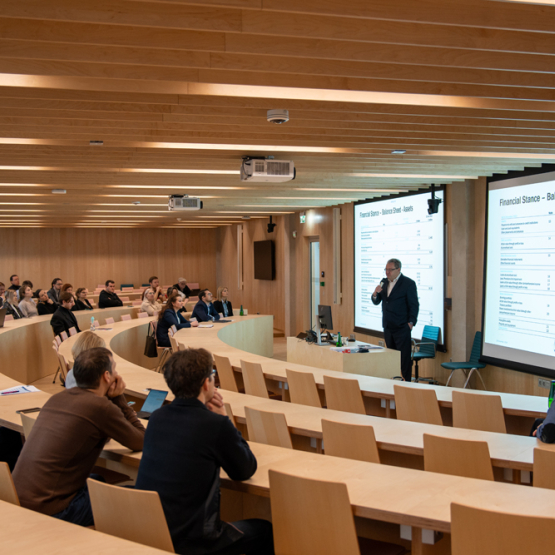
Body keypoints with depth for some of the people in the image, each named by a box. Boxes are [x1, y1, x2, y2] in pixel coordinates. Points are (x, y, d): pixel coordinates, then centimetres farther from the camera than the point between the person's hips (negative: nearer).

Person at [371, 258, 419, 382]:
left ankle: (407, 381, 1)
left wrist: (411, 323, -12)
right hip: (388, 326, 6)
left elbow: (414, 305, -6)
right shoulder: (384, 283, 13)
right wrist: (375, 293, -6)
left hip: (401, 327, -6)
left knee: (404, 356, -5)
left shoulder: (408, 283, -6)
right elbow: (376, 302, 15)